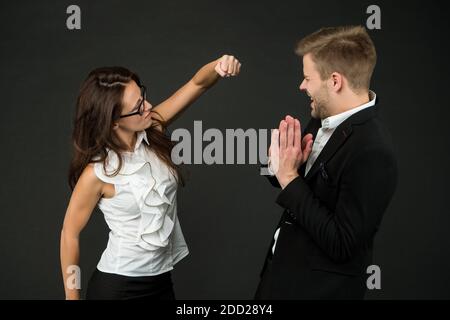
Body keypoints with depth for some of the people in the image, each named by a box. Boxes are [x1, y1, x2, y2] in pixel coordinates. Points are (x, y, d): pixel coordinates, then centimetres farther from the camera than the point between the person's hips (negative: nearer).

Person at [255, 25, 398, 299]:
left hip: (318, 287, -7)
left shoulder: (373, 152, -25)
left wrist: (290, 177, -22)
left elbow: (340, 245, -24)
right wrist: (282, 164, -12)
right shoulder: (325, 120, -2)